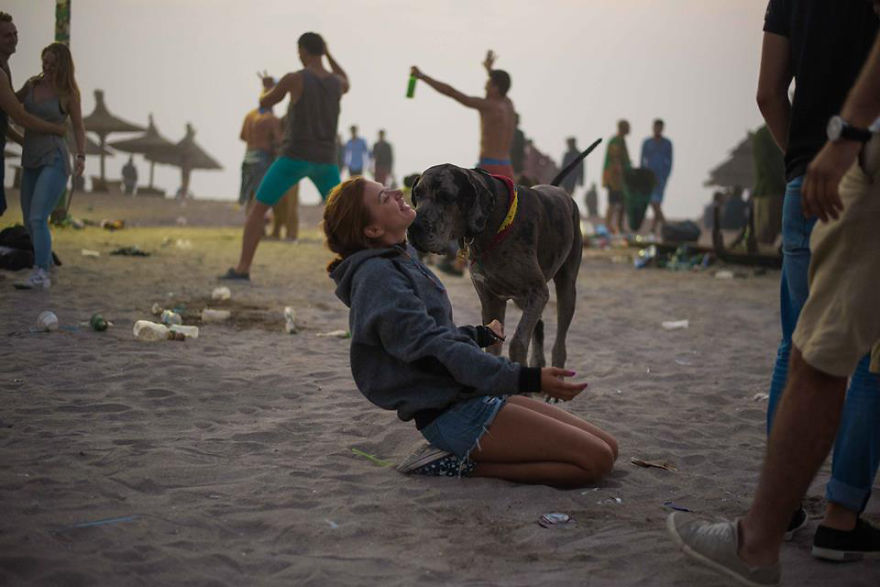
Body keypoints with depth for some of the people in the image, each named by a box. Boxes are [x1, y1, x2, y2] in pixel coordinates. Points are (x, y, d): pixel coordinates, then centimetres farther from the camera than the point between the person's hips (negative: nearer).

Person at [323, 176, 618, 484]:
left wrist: (481, 334, 45)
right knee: (596, 459, -15)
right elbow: (432, 351, -23)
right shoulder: (376, 275, -15)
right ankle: (465, 464, -9)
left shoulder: (402, 260, 15)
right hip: (453, 414, -10)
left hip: (477, 397, 10)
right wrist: (528, 379, -29)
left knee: (607, 447, 4)